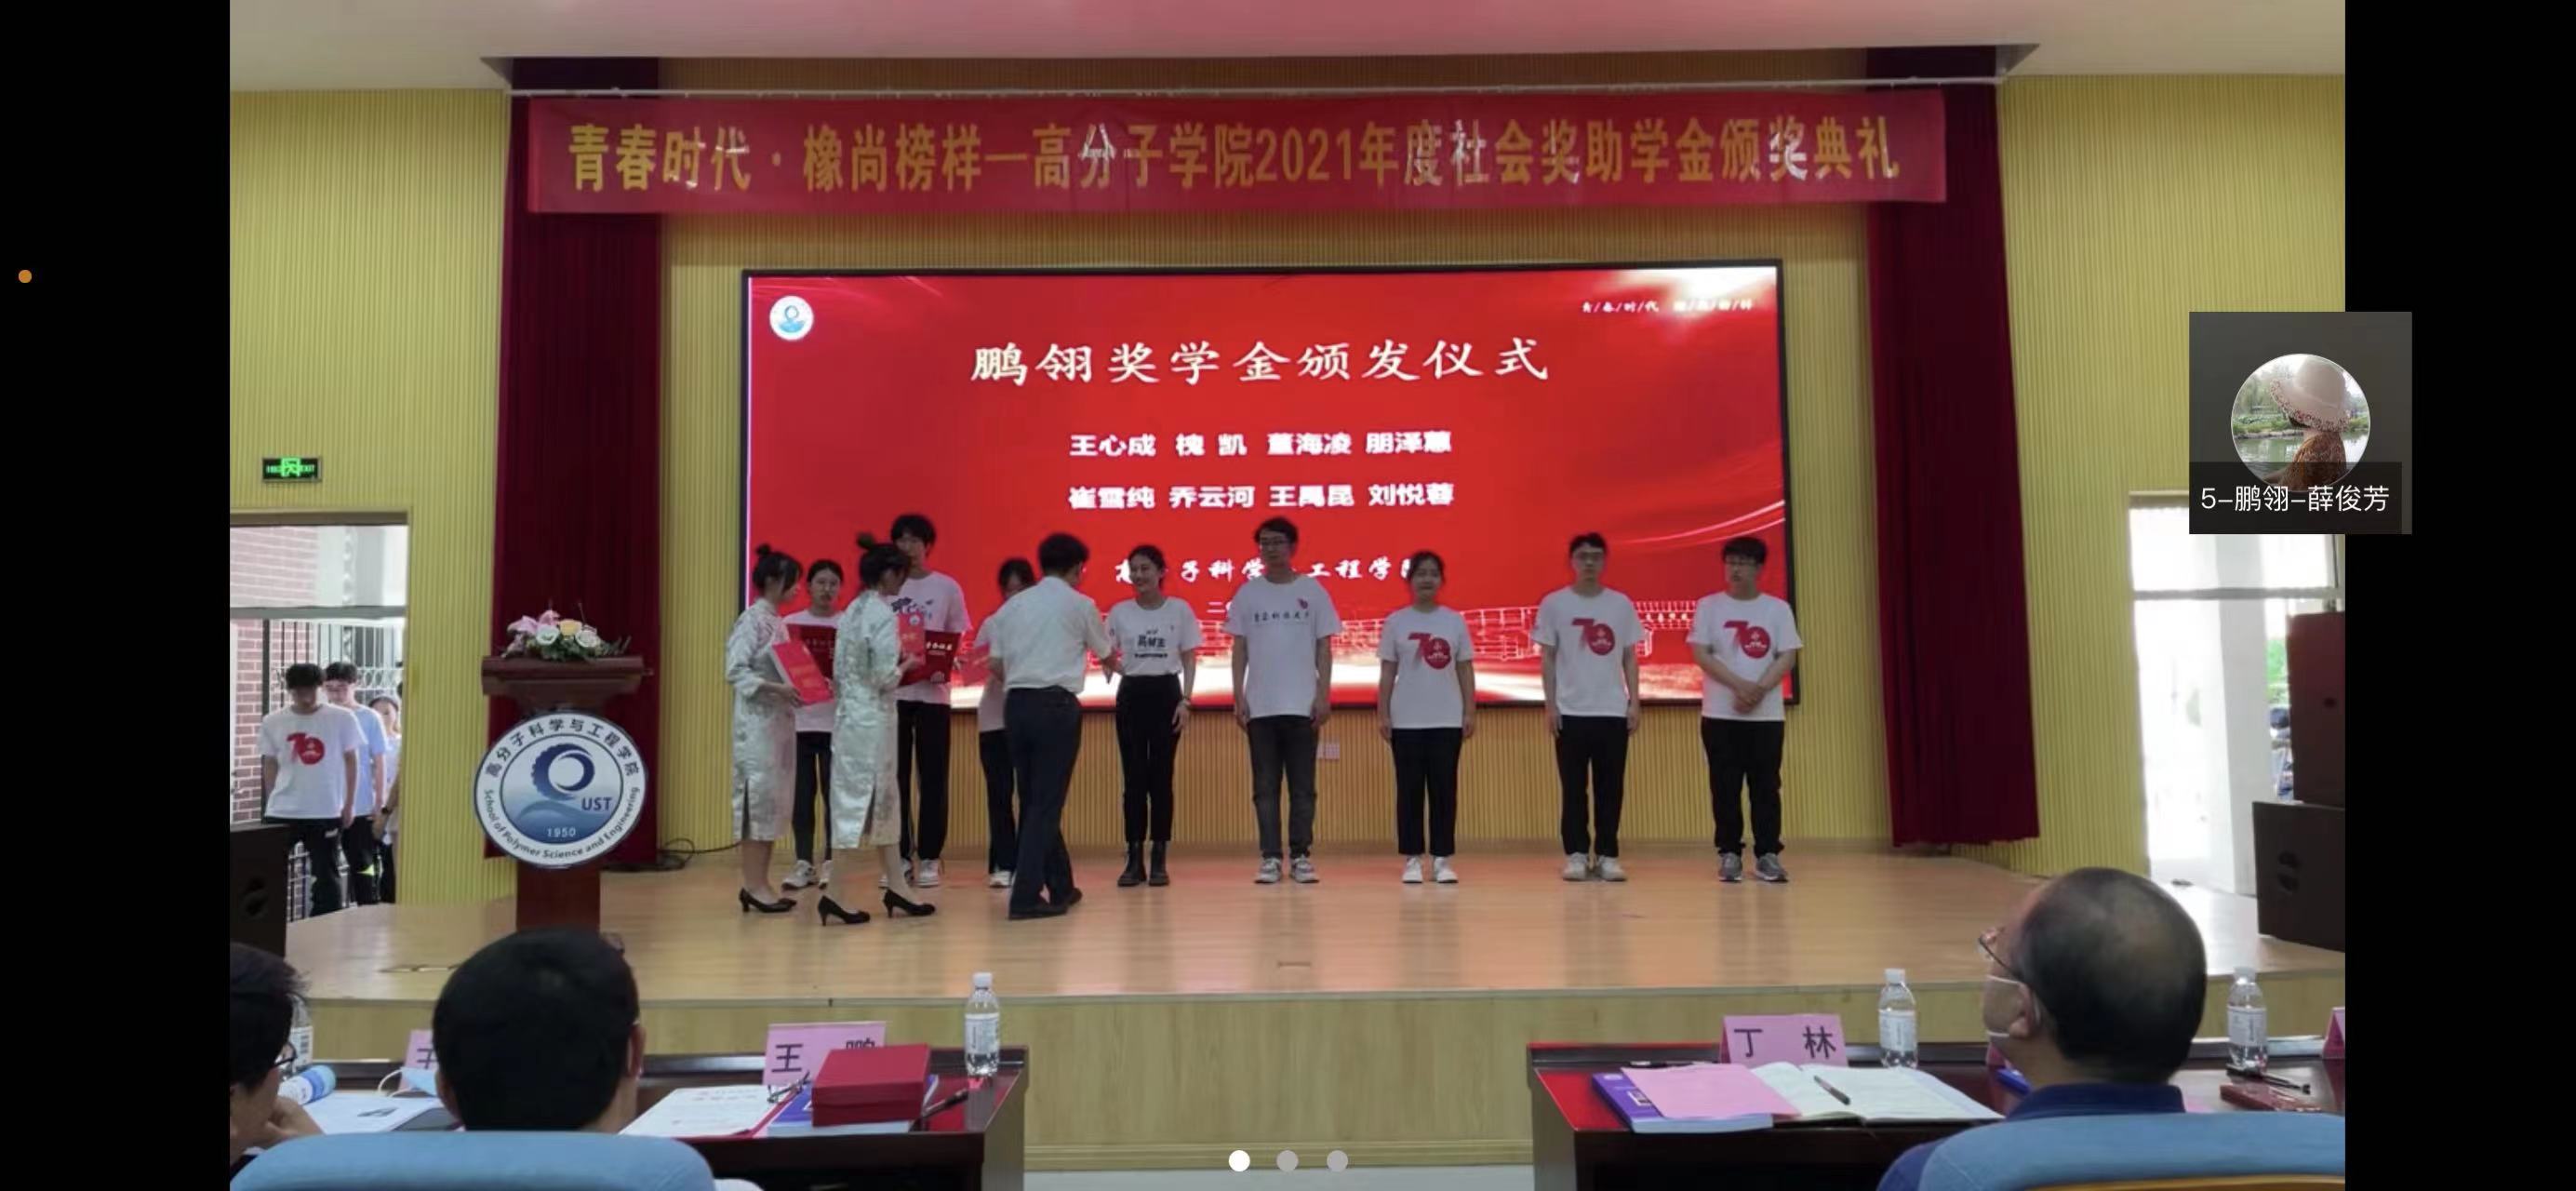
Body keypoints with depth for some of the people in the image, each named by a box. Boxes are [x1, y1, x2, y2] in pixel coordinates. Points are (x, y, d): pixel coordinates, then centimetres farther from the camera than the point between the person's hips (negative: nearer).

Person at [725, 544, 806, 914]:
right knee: (758, 798, -6)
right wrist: (775, 688, -25)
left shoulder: (778, 622, 15)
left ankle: (759, 883, 15)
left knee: (774, 800, 9)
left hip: (781, 719, 9)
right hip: (757, 721, -9)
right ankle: (753, 885, 0)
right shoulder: (751, 620, -10)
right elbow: (735, 672, -18)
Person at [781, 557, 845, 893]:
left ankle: (831, 863, 12)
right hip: (798, 720, 2)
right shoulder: (790, 623, 6)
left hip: (836, 721, -1)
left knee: (834, 793, 2)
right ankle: (803, 864, 13)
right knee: (801, 794, 6)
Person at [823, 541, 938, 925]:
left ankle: (896, 886, 22)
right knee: (859, 803, -3)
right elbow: (885, 678, -17)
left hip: (848, 714, 8)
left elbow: (840, 669, 10)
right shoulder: (883, 614, -14)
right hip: (872, 717, -8)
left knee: (882, 800, 14)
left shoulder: (851, 613, 10)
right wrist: (908, 664, 2)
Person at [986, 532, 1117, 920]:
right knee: (1046, 802, -2)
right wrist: (1113, 666, 41)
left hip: (1017, 703, 5)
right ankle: (1025, 897, -7)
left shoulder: (1013, 605, 11)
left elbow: (996, 666, 11)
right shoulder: (1079, 604, 1)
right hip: (1057, 703, -5)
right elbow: (1105, 654, 17)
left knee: (1032, 800, 14)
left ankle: (1060, 887, 24)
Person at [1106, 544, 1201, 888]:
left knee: (1161, 776, 0)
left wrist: (1185, 701, -6)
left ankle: (1159, 861, 7)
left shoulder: (1180, 610, 0)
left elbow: (1189, 660, 2)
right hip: (1132, 694, 1)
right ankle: (1134, 861, 6)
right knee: (1134, 777, 1)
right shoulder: (1119, 611, 4)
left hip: (1166, 692, -1)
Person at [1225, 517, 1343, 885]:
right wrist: (1238, 698, 0)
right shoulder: (1247, 592, 6)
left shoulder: (1313, 590, 3)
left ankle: (1301, 857, 11)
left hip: (1302, 704, -1)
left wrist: (1324, 695, -5)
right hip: (1260, 706, 1)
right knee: (1265, 787, 4)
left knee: (1302, 786, 3)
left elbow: (1324, 648, 3)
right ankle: (1270, 858, 9)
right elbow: (1239, 649, 7)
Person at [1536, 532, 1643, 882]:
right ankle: (1576, 855, 11)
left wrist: (1634, 702, 1)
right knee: (1574, 788, 3)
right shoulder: (1554, 603, 1)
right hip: (1571, 710, -2)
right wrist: (1550, 705, -4)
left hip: (1613, 710, 2)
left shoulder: (1621, 604, 7)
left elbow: (1629, 658, 10)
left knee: (1611, 788, 4)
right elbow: (1547, 658, 2)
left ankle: (1607, 856, 12)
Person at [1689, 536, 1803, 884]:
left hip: (1767, 714, 1)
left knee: (1766, 786, 2)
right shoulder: (1708, 606, 2)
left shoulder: (1778, 609, 6)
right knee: (1725, 787, 1)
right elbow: (1700, 654, -6)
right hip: (1720, 713, -1)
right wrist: (1740, 686, -17)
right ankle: (1729, 854, 10)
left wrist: (1759, 689, -17)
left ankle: (1767, 855, 9)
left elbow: (1787, 658, -1)